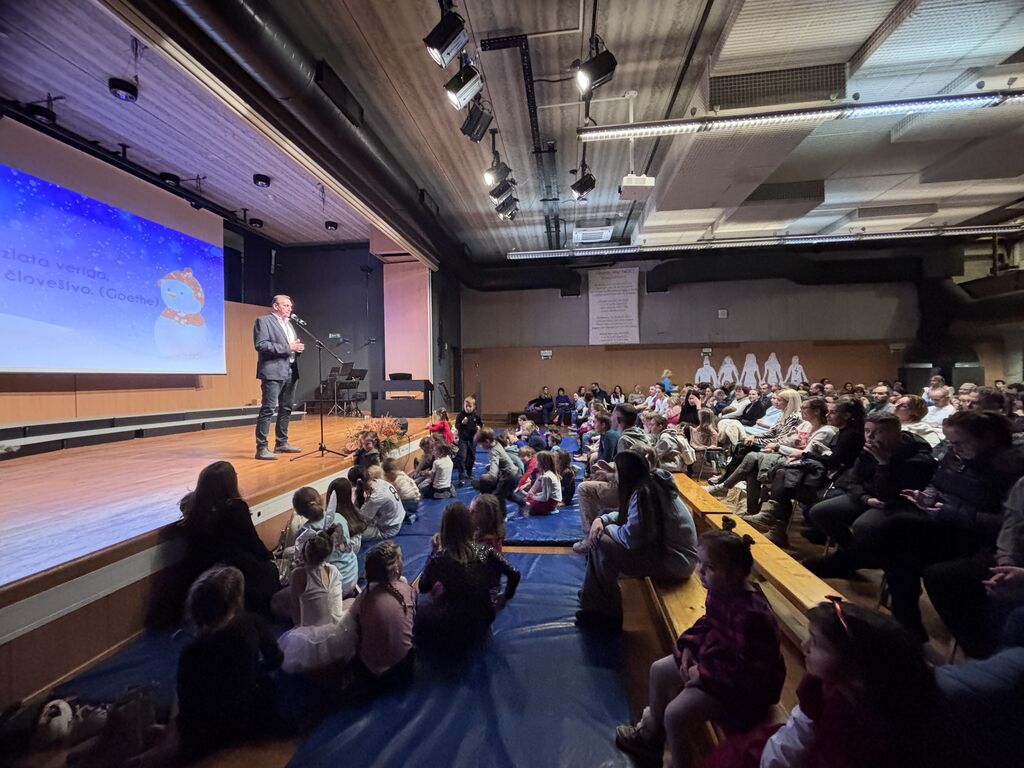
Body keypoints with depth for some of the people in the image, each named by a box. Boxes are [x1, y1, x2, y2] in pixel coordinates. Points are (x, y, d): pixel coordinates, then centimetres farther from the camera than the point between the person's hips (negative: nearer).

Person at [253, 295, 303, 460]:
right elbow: (260, 345, -15)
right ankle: (262, 448, -7)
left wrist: (298, 347, 1)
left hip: (290, 371, 8)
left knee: (286, 409, 12)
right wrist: (287, 348, -19)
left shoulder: (289, 323, 20)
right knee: (268, 409, -9)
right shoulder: (263, 321, -4)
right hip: (273, 371, -8)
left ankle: (282, 443, 22)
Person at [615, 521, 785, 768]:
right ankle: (651, 734, 35)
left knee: (676, 714, -18)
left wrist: (703, 674, -20)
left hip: (742, 685, -9)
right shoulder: (720, 590, -8)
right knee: (659, 670, 13)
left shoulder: (749, 614, -35)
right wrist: (689, 647, -4)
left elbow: (744, 668, -28)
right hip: (713, 657, 9)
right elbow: (708, 623, 10)